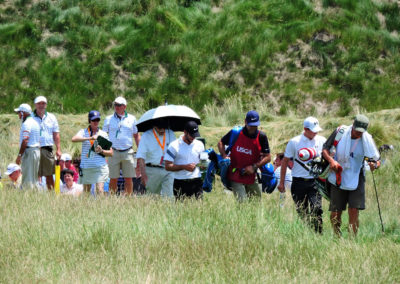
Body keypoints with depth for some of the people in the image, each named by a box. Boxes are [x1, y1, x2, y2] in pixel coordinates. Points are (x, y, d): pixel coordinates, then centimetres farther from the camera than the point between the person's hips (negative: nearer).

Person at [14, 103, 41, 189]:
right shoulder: (35, 122, 17)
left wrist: (19, 155, -19)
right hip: (37, 150, 9)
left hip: (28, 151, -9)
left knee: (27, 178, -9)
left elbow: (25, 141, -21)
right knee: (34, 178, 13)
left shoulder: (26, 124, -13)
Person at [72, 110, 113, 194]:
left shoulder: (103, 134, 9)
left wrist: (101, 151, -11)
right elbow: (74, 139, -16)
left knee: (100, 190, -15)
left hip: (100, 167, -1)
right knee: (86, 192, 7)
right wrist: (90, 138, -24)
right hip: (86, 167, 1)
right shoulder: (84, 132, 6)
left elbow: (110, 153, 10)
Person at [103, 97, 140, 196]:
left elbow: (137, 136, 15)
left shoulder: (131, 119, 10)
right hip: (113, 153, 0)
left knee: (128, 178, 0)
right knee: (113, 179, -2)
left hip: (128, 152, 1)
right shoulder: (109, 119, 9)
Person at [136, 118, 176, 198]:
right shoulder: (146, 136, -4)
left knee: (168, 196, -12)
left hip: (168, 171, 1)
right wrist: (143, 174, -22)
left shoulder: (170, 134, 7)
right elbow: (140, 157, -11)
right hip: (152, 170, -1)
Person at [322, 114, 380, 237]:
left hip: (356, 180, -1)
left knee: (354, 211, -11)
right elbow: (325, 149, 2)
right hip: (338, 179, 1)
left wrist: (375, 165, -28)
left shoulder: (367, 140, -7)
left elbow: (377, 160, -4)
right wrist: (331, 160, -18)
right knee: (335, 213, 3)